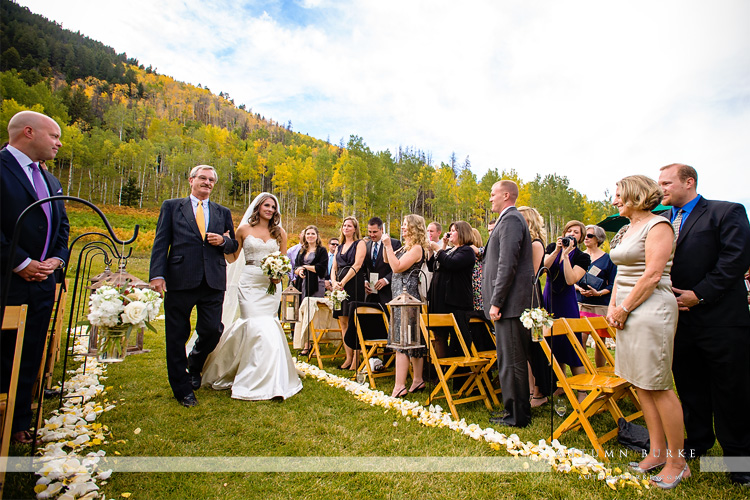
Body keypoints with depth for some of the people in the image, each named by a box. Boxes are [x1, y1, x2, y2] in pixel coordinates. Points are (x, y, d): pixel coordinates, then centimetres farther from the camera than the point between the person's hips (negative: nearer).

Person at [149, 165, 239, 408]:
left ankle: (194, 366, 35)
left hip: (213, 282, 2)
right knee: (177, 336, 6)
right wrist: (157, 274, -8)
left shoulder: (223, 212, 17)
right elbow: (161, 242, 3)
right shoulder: (171, 206, 10)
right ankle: (183, 389, 22)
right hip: (180, 281, -2)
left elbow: (233, 245, 19)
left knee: (212, 330, 2)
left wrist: (224, 241, -4)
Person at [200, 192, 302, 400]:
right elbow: (233, 257, 8)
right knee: (258, 327, -9)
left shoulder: (279, 232, 10)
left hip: (271, 285, 2)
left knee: (266, 327, 2)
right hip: (249, 283, -2)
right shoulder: (244, 229, 5)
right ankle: (258, 381, 6)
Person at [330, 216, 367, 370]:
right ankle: (348, 357, 11)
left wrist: (343, 282, -14)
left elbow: (357, 265, -10)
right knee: (343, 323, 5)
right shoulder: (340, 247, 21)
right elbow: (334, 268, 17)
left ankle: (356, 359, -3)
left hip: (354, 285, -7)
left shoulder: (360, 244, 2)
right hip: (340, 287, 7)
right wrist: (334, 282, -2)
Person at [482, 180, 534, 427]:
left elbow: (507, 265, -21)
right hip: (508, 304, 10)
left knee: (512, 361, -1)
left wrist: (496, 302, -20)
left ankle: (517, 416, 11)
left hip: (509, 303, -10)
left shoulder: (511, 220, -13)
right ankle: (514, 411, 27)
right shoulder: (508, 219, 20)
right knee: (510, 360, 16)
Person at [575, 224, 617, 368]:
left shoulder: (607, 258, 2)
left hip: (600, 306, -2)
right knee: (580, 341, -6)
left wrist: (598, 293, -15)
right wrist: (579, 289, -7)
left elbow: (612, 285, 1)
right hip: (580, 304, 2)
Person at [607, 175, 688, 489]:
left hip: (651, 310, -9)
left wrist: (624, 308, -13)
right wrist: (612, 306, 6)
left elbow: (652, 276, -17)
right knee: (640, 383, 13)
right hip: (629, 312, 9)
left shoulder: (658, 225, -10)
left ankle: (677, 461, 14)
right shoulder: (628, 230, 16)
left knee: (659, 387, -1)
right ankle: (657, 452, 24)